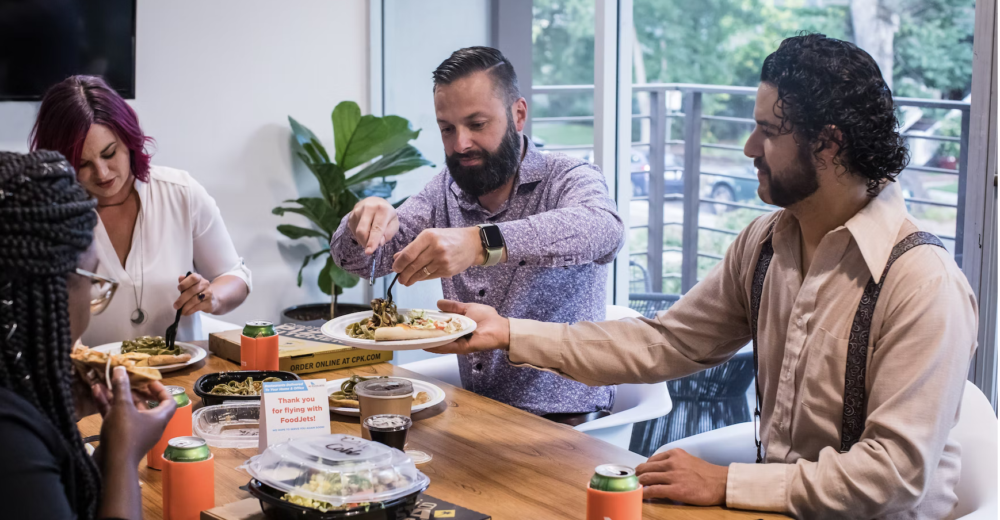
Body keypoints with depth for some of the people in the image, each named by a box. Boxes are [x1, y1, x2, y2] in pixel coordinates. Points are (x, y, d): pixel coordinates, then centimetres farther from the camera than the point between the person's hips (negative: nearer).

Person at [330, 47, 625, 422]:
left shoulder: (568, 180, -7)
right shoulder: (445, 191, 9)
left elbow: (603, 230, -31)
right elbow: (358, 260, 7)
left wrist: (483, 243, -45)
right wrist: (365, 222, -18)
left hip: (565, 420, -6)